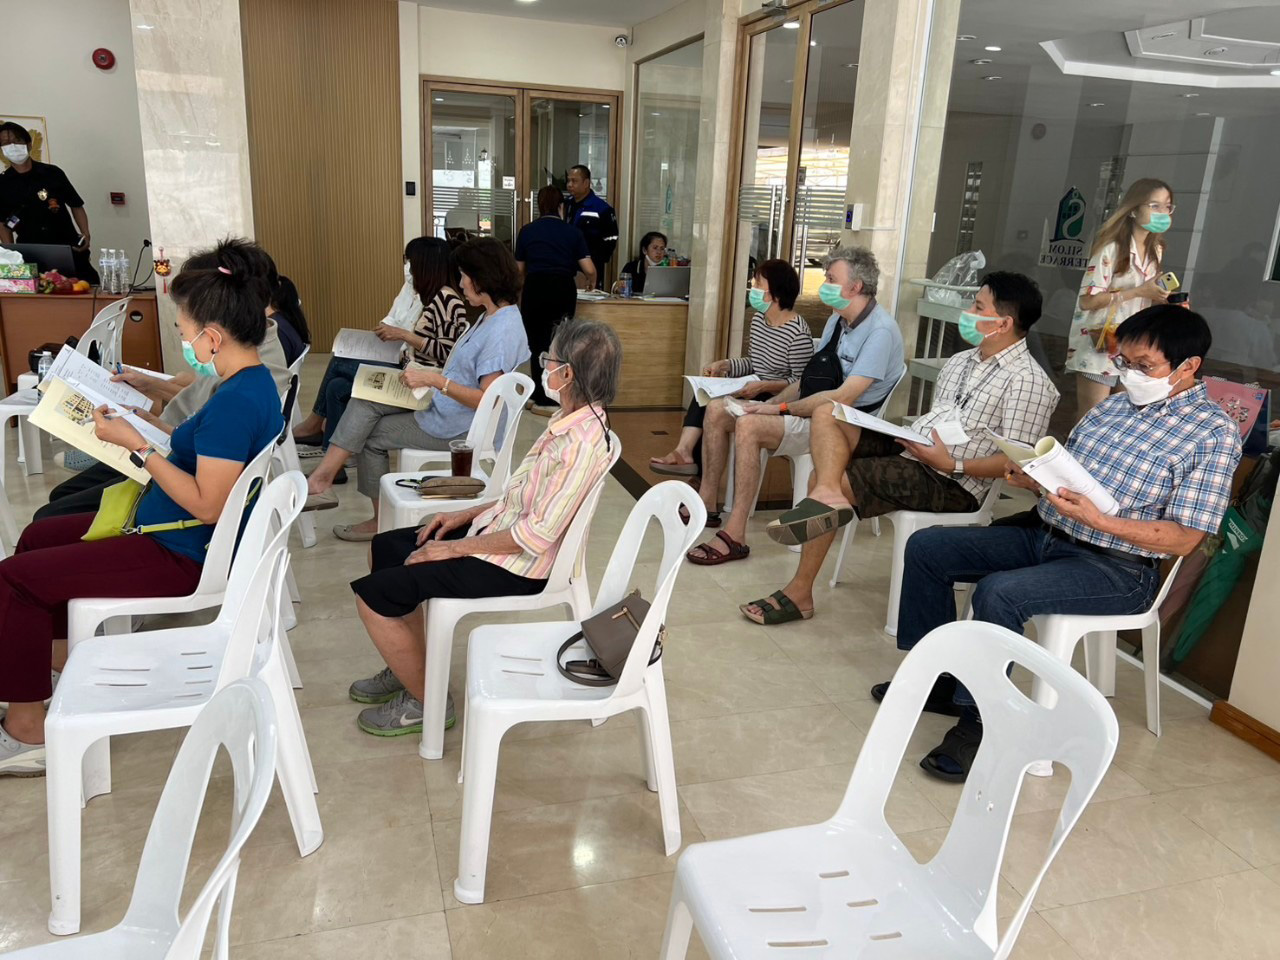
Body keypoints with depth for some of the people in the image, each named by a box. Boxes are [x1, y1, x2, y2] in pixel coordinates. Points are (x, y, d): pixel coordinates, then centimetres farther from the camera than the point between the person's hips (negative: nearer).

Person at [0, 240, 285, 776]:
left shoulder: (236, 402, -28)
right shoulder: (253, 383, 3)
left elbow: (207, 505, -29)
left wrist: (137, 445, -22)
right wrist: (151, 425, 5)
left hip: (183, 558, -10)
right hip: (178, 534, 10)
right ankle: (55, 656, 35)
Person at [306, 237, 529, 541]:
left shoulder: (502, 331, -24)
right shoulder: (492, 317, 7)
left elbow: (488, 401, -28)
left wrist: (434, 379, -28)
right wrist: (430, 376, 7)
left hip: (455, 427, -9)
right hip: (443, 406, 9)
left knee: (371, 435, 2)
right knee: (366, 403, 1)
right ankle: (322, 478, 0)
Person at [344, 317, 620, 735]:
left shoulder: (582, 443, -28)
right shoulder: (572, 420, 2)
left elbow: (537, 535, -28)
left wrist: (454, 548, -17)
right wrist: (467, 514, 9)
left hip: (514, 567, -10)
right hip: (494, 529, 10)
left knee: (373, 594, -10)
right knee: (385, 548, 20)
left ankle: (426, 702, 8)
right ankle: (410, 668, 30)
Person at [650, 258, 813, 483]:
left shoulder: (798, 334, -19)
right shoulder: (758, 319, 8)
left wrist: (764, 386, -28)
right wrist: (723, 365, 0)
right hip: (757, 394, 8)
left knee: (717, 409, -23)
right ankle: (684, 452, -22)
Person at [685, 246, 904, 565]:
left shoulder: (880, 331, -18)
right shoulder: (837, 321, 12)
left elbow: (843, 397, -24)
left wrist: (780, 408, -20)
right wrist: (769, 404, -1)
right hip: (813, 408, 9)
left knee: (749, 426, -30)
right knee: (717, 412, 0)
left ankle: (735, 536, -27)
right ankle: (707, 500, 9)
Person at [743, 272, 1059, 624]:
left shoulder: (1028, 380, -11)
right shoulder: (959, 362, 17)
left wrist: (953, 465, -23)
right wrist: (902, 432, 2)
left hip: (951, 485, -9)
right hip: (909, 447, 9)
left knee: (831, 478, -19)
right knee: (826, 414, -9)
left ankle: (800, 592, -9)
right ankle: (826, 493, -32)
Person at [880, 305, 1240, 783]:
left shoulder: (1215, 433, -9)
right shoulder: (1113, 406, 11)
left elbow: (1184, 538, -13)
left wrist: (1097, 519, -25)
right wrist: (1031, 478, -6)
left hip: (1117, 568, -8)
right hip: (1044, 532, 8)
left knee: (998, 593, -33)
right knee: (926, 547, -3)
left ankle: (979, 719, -15)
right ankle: (938, 677, 10)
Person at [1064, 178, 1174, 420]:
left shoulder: (1156, 250, 9)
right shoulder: (1111, 249, -16)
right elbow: (1087, 300, -21)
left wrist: (1162, 298, -1)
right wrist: (1138, 291, -23)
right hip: (1098, 349, -7)